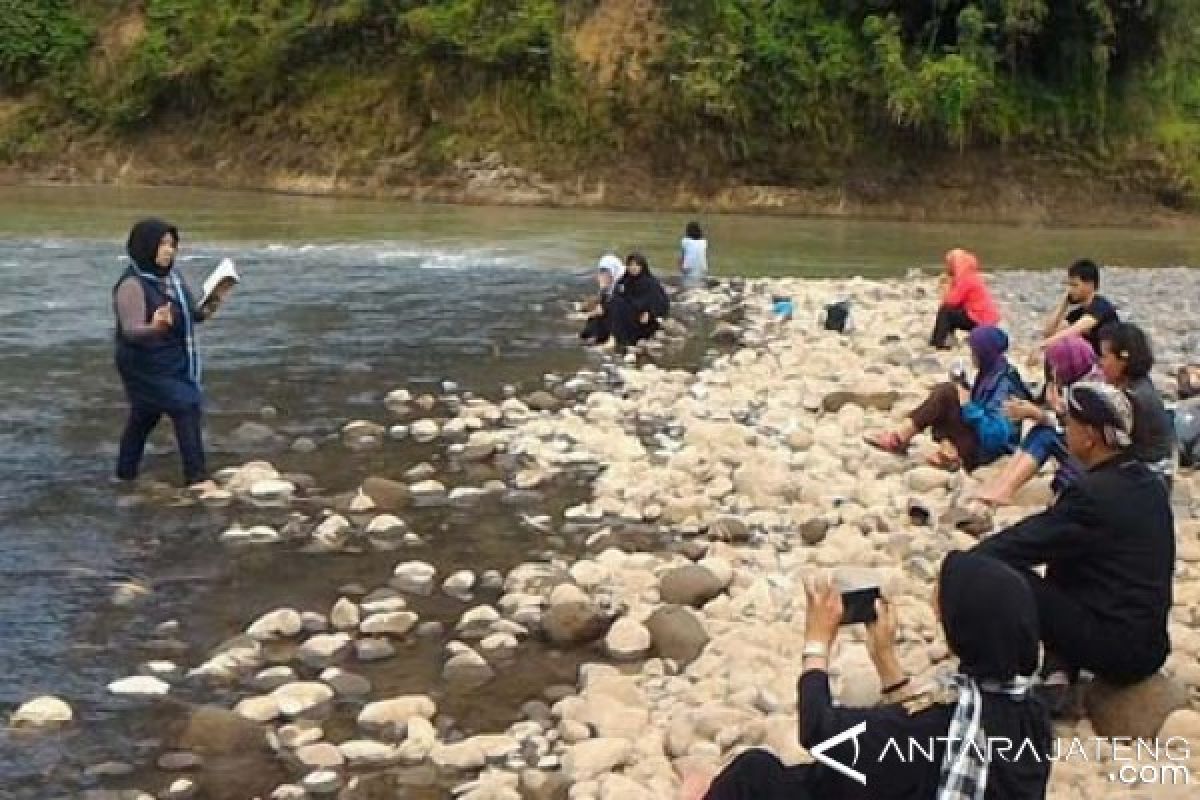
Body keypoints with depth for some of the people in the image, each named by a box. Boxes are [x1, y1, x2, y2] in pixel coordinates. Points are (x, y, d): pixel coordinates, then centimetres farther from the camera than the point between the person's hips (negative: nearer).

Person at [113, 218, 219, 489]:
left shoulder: (172, 276, 3)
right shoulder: (132, 285, -21)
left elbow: (188, 314, 14)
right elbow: (131, 331, -28)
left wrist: (205, 311, -7)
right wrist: (154, 328, -49)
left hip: (175, 362, 8)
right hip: (147, 366, -8)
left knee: (145, 415, 18)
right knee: (186, 408, -14)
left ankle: (126, 472, 31)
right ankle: (197, 477, -9)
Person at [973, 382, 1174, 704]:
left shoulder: (1093, 494, -19)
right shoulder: (1148, 482, 6)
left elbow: (1023, 542, -14)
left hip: (1116, 649, -9)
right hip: (1151, 644, 9)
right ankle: (1059, 673, 12)